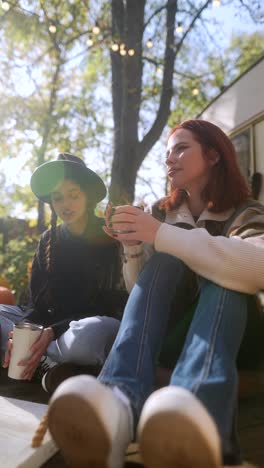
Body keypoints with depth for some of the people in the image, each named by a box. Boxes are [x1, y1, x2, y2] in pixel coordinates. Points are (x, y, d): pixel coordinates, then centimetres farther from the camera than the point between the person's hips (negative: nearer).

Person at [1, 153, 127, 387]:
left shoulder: (111, 238, -7)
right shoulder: (49, 240, 7)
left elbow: (109, 303, -11)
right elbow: (38, 300, 4)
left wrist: (52, 332, -24)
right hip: (53, 322, 5)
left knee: (89, 333, -40)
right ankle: (49, 364, -17)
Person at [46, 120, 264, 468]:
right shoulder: (164, 212, 7)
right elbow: (140, 289, 6)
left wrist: (163, 236, -33)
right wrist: (133, 245, -13)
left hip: (234, 329, -2)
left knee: (205, 264, -29)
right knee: (166, 257, -24)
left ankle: (195, 411, -56)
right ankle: (121, 398, -50)